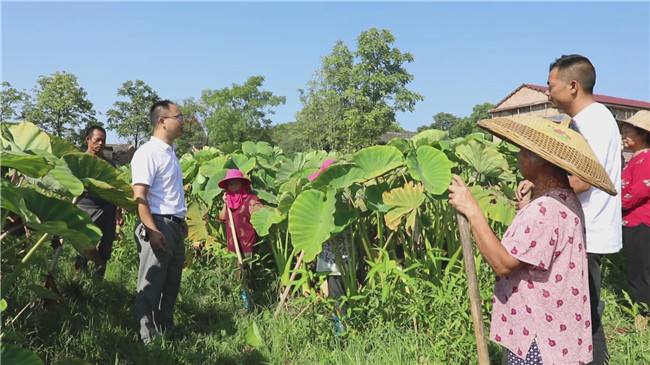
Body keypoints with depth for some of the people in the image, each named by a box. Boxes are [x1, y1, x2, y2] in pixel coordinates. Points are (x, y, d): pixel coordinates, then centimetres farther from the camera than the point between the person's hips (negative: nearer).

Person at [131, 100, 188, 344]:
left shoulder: (170, 152, 15)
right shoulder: (147, 152, -13)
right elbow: (139, 196, -19)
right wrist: (152, 230, -25)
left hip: (175, 226, 9)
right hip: (158, 225, -9)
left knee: (171, 284, 17)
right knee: (151, 285, -1)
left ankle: (167, 332, 30)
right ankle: (147, 339, 9)